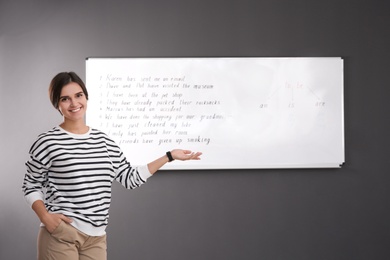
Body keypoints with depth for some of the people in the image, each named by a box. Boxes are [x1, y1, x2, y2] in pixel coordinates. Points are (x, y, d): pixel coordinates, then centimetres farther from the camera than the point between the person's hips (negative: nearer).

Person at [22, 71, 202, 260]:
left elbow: (130, 178, 12)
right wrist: (45, 217, -14)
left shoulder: (103, 140, 10)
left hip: (96, 237, 5)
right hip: (60, 234, -5)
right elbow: (31, 186, 1)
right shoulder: (48, 142, -6)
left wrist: (170, 156, 13)